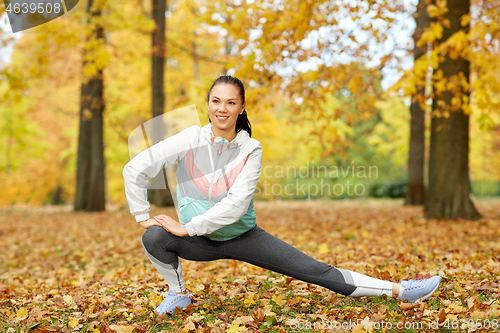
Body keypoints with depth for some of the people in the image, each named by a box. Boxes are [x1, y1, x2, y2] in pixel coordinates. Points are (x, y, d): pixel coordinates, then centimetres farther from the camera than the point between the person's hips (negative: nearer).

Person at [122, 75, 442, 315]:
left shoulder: (251, 149, -12)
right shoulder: (190, 140, -12)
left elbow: (236, 204, -21)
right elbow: (134, 170, -10)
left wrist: (187, 227, -24)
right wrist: (143, 218, -13)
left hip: (242, 235, 0)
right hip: (200, 242, 1)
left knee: (316, 270, -7)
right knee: (155, 237, -30)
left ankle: (397, 290, -1)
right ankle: (178, 293, -2)